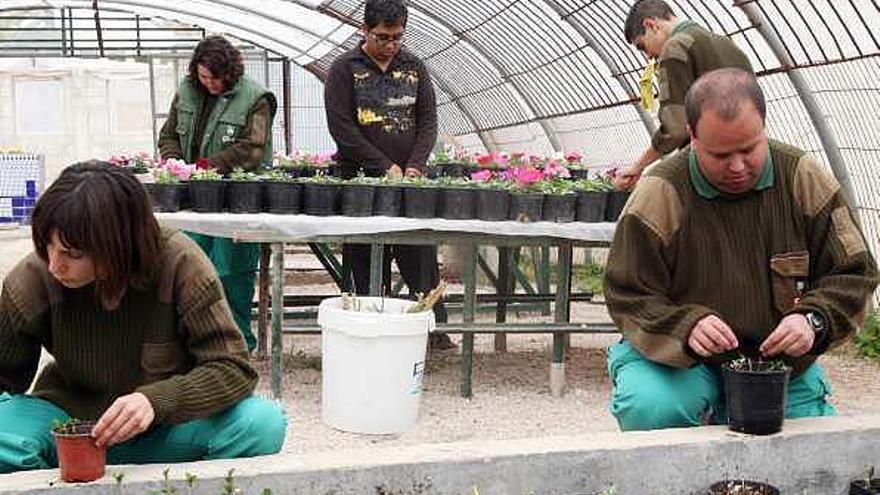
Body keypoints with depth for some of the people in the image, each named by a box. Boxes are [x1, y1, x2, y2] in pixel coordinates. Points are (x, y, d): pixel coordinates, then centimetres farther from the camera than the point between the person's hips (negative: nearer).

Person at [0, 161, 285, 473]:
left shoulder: (178, 264, -20)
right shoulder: (30, 279, -14)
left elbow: (234, 369, -19)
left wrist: (157, 401, -34)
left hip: (166, 430, -1)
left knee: (263, 423, -29)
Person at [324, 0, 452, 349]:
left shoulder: (414, 68, 12)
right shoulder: (345, 69, 1)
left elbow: (428, 122, 10)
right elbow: (343, 129, -7)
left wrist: (415, 165, -7)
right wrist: (386, 167, -12)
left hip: (411, 180, 2)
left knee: (422, 256, -2)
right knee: (367, 266, -1)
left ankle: (436, 330, 3)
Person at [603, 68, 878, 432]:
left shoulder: (804, 180, -4)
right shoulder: (659, 195, -13)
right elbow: (626, 297, -9)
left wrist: (813, 319, -19)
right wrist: (686, 328, -28)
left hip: (783, 362, 3)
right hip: (680, 360, -3)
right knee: (649, 410, -33)